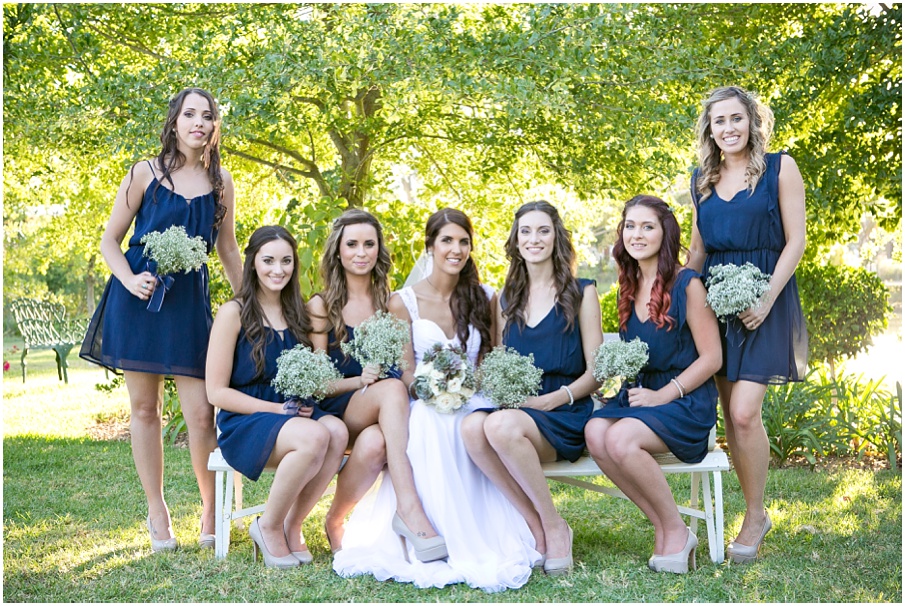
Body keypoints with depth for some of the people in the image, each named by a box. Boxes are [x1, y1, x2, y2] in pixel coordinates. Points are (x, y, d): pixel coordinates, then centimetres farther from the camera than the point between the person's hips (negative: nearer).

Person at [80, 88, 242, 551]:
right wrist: (129, 280, -14)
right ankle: (156, 510, 19)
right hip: (139, 299, -1)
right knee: (144, 407, 5)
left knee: (201, 412, -6)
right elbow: (110, 240, 4)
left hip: (190, 301, 1)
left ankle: (211, 510, 13)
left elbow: (228, 248, 16)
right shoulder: (146, 174, 0)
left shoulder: (219, 181, 7)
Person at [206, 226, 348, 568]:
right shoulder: (234, 313, -4)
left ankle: (291, 526, -11)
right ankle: (269, 527, -10)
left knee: (337, 431, -29)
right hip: (243, 424, -5)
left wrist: (306, 402, -4)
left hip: (293, 418, 5)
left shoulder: (297, 313, 13)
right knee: (314, 436, -34)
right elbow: (216, 392, -7)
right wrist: (277, 409, -15)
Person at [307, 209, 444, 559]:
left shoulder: (391, 303, 13)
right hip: (336, 412, -2)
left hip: (383, 413, 2)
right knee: (391, 389, -36)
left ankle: (335, 522, -20)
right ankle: (410, 509, -43)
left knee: (374, 443, -38)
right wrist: (360, 380, -19)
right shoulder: (321, 306, 6)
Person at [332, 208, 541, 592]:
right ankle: (449, 546, -33)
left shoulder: (485, 299, 12)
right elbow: (405, 374, 1)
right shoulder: (404, 302, 5)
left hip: (473, 405, 2)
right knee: (432, 421, -40)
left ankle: (486, 542, -24)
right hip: (423, 407, -1)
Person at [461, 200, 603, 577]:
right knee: (472, 426, -31)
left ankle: (553, 527, -16)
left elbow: (595, 373, 2)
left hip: (563, 415, -4)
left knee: (502, 425, -35)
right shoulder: (507, 299, 19)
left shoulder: (581, 293, 6)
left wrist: (550, 400, -14)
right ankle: (535, 525, -17)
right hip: (513, 408, 4)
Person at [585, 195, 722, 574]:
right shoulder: (628, 289, 14)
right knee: (595, 432, -26)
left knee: (620, 438, -32)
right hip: (639, 396, 6)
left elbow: (711, 358, -8)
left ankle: (676, 530, -10)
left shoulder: (686, 284, -7)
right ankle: (663, 529, -13)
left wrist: (662, 395, -16)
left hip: (685, 401, -6)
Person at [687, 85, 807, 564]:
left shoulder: (780, 168, -1)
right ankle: (755, 511, 16)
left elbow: (795, 241, -5)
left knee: (744, 411, -14)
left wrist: (767, 298, -15)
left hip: (764, 299, -5)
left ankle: (755, 516, 2)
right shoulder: (701, 179, 13)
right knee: (731, 414, 4)